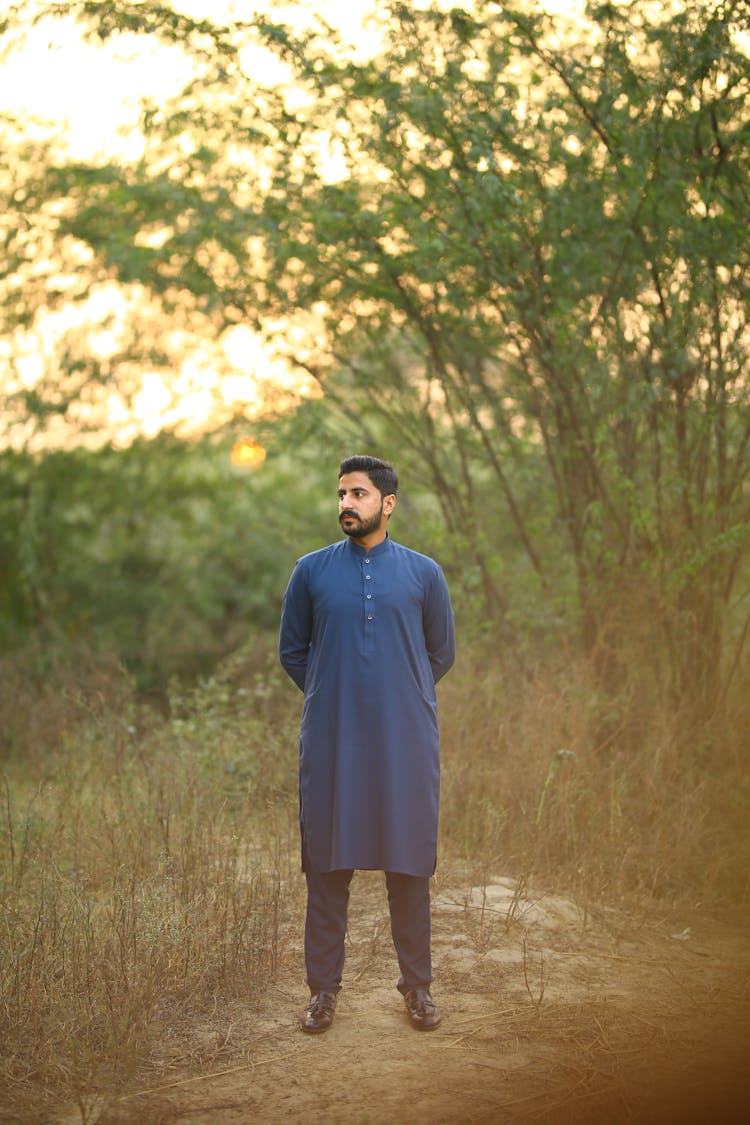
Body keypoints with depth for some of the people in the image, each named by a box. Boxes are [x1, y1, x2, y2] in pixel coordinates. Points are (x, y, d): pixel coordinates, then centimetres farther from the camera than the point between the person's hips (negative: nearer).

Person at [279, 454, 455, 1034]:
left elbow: (442, 652, 14)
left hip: (405, 741, 0)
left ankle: (418, 985, 18)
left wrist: (401, 697, 12)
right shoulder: (312, 571, 4)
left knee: (410, 861, 5)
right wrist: (330, 696, 9)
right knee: (328, 862, 4)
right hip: (332, 741, 0)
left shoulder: (423, 573, 4)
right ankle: (324, 987, 15)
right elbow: (292, 649, 14)